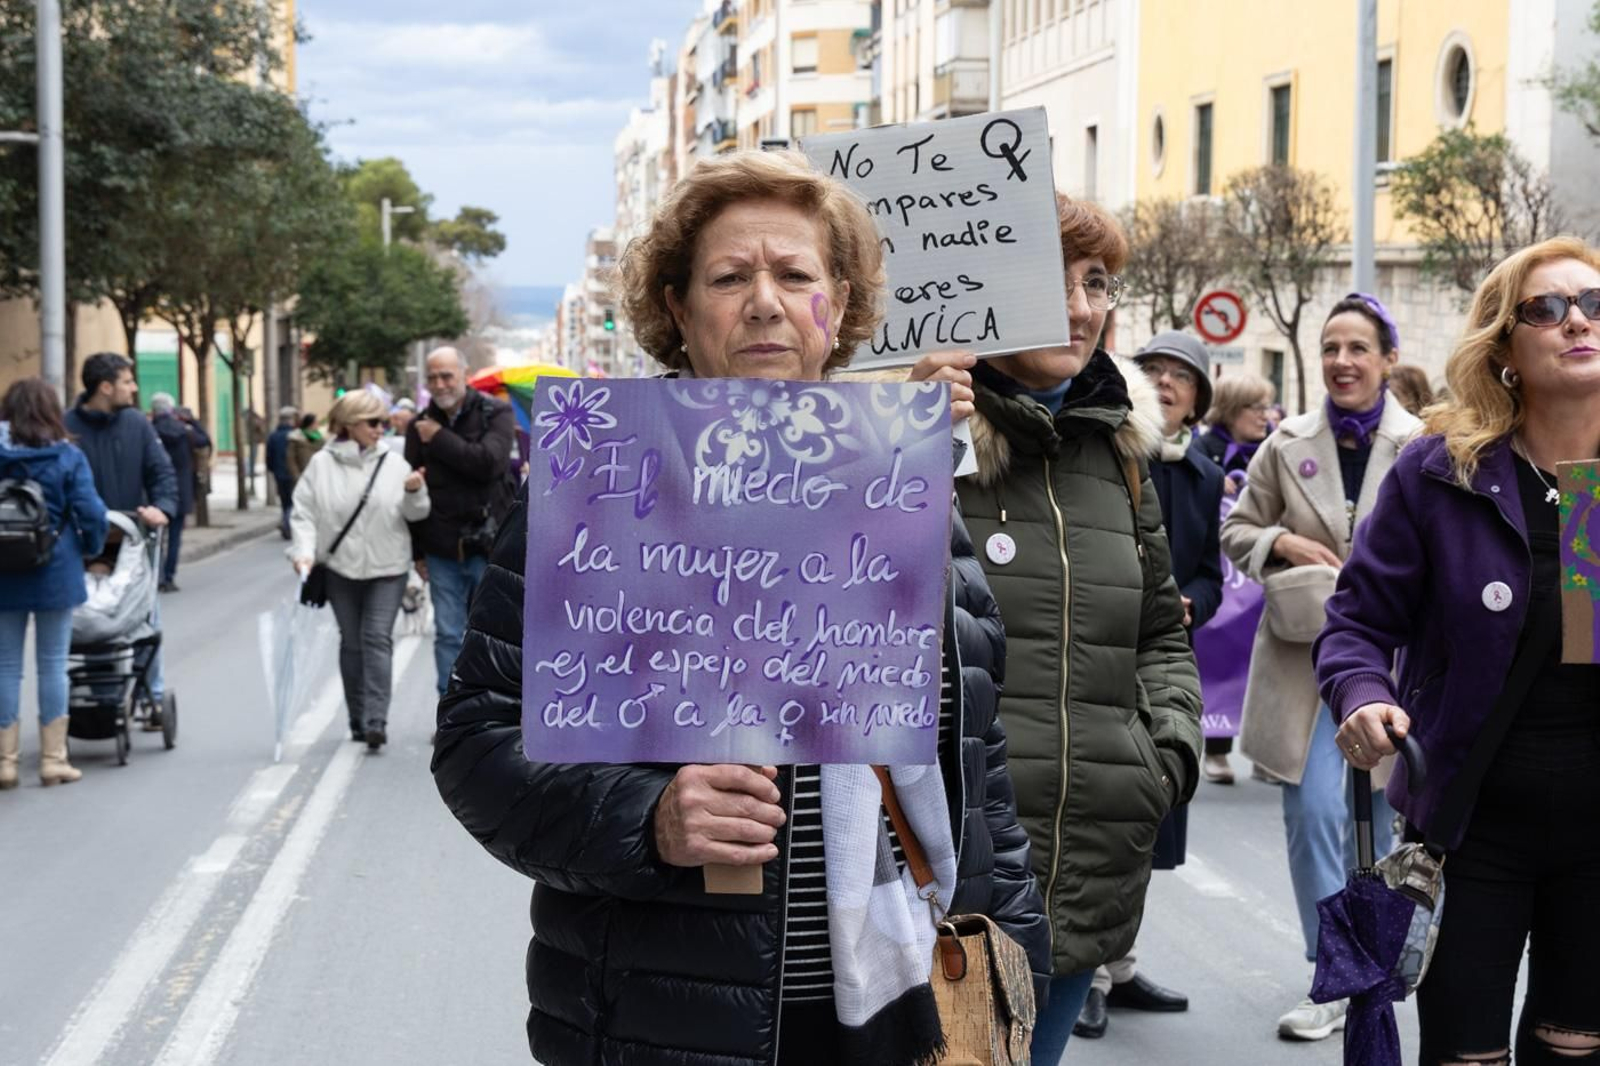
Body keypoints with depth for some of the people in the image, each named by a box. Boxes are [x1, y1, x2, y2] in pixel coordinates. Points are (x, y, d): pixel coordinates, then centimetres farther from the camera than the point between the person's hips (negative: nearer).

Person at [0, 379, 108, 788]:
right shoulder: (68, 457, -8)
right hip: (55, 573, -1)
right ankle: (53, 759, 10)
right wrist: (91, 548, 6)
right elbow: (90, 512, -12)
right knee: (52, 665, 6)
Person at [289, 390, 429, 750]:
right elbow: (304, 512, 0)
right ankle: (358, 720, 21)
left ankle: (376, 721, -14)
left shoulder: (393, 464, -2)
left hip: (387, 568, -1)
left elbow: (416, 513, 0)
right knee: (352, 642, 10)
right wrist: (304, 551, -13)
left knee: (378, 638, -10)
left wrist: (414, 492, -20)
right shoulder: (321, 464, -1)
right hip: (340, 567, 1)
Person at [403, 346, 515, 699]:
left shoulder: (496, 414, -2)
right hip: (441, 550, 3)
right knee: (448, 635, 6)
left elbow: (489, 462, -20)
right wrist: (417, 550, 9)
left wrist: (439, 439, -12)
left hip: (487, 546, -3)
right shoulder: (421, 425, 8)